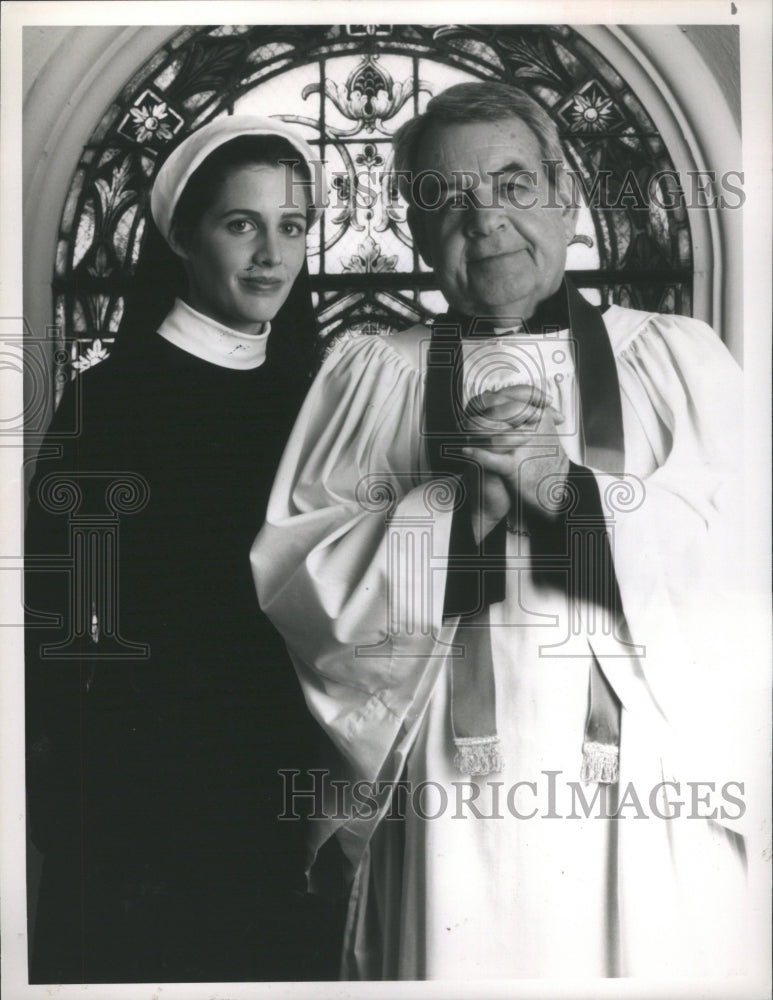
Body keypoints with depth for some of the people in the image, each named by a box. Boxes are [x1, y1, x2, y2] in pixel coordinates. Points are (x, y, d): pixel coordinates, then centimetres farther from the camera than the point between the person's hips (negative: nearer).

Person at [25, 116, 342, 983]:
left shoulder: (303, 398, 6)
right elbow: (58, 626, -11)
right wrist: (77, 839, -13)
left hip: (291, 818, 5)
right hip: (148, 828, -5)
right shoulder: (114, 398, -10)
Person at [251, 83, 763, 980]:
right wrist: (463, 506, -13)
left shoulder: (678, 357, 7)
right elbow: (285, 577, -2)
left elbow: (739, 557, -4)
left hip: (655, 787, 1)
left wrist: (571, 490, -15)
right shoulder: (364, 376, 8)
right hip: (444, 798, 0)